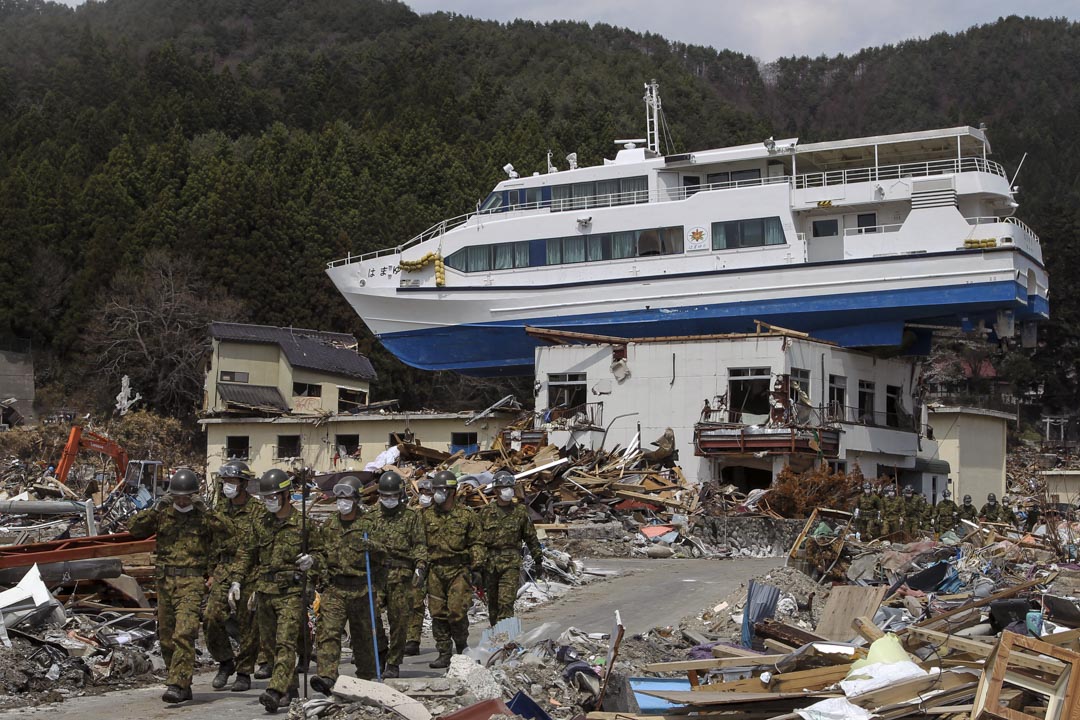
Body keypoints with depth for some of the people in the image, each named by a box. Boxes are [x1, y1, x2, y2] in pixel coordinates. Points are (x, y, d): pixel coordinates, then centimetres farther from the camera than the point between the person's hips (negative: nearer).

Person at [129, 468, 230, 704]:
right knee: (166, 636, 8)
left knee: (184, 633, -18)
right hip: (165, 580, 5)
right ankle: (182, 686, 19)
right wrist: (154, 510, -7)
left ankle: (177, 685, -21)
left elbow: (226, 534, -4)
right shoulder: (162, 513, 10)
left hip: (192, 580, -4)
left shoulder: (204, 515, 3)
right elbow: (135, 529, 3)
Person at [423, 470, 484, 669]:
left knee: (456, 611, -10)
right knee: (438, 614, 3)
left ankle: (462, 648, 11)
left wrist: (477, 568, -2)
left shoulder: (466, 515, 2)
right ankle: (444, 654, 11)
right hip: (435, 571, 3)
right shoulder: (428, 517, 10)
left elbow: (476, 543, 4)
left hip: (459, 570, -3)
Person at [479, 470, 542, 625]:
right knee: (492, 603, 9)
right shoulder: (486, 513, 8)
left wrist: (538, 556, 17)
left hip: (511, 562, -2)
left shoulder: (520, 511, 7)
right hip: (490, 562, 2)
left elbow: (530, 536, 14)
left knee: (506, 602, -14)